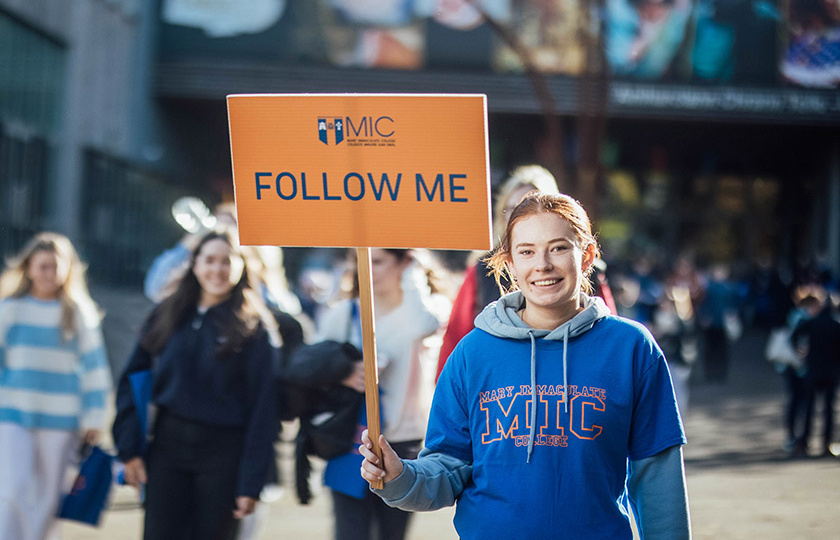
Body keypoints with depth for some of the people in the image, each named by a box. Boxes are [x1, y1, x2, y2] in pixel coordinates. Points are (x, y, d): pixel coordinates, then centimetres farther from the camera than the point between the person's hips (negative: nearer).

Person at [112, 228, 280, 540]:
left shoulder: (255, 329, -3)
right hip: (168, 447, 3)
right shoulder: (166, 316, 7)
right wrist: (129, 448, -2)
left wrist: (252, 482, -10)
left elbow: (263, 409, -6)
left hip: (223, 456, -3)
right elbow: (133, 382, 8)